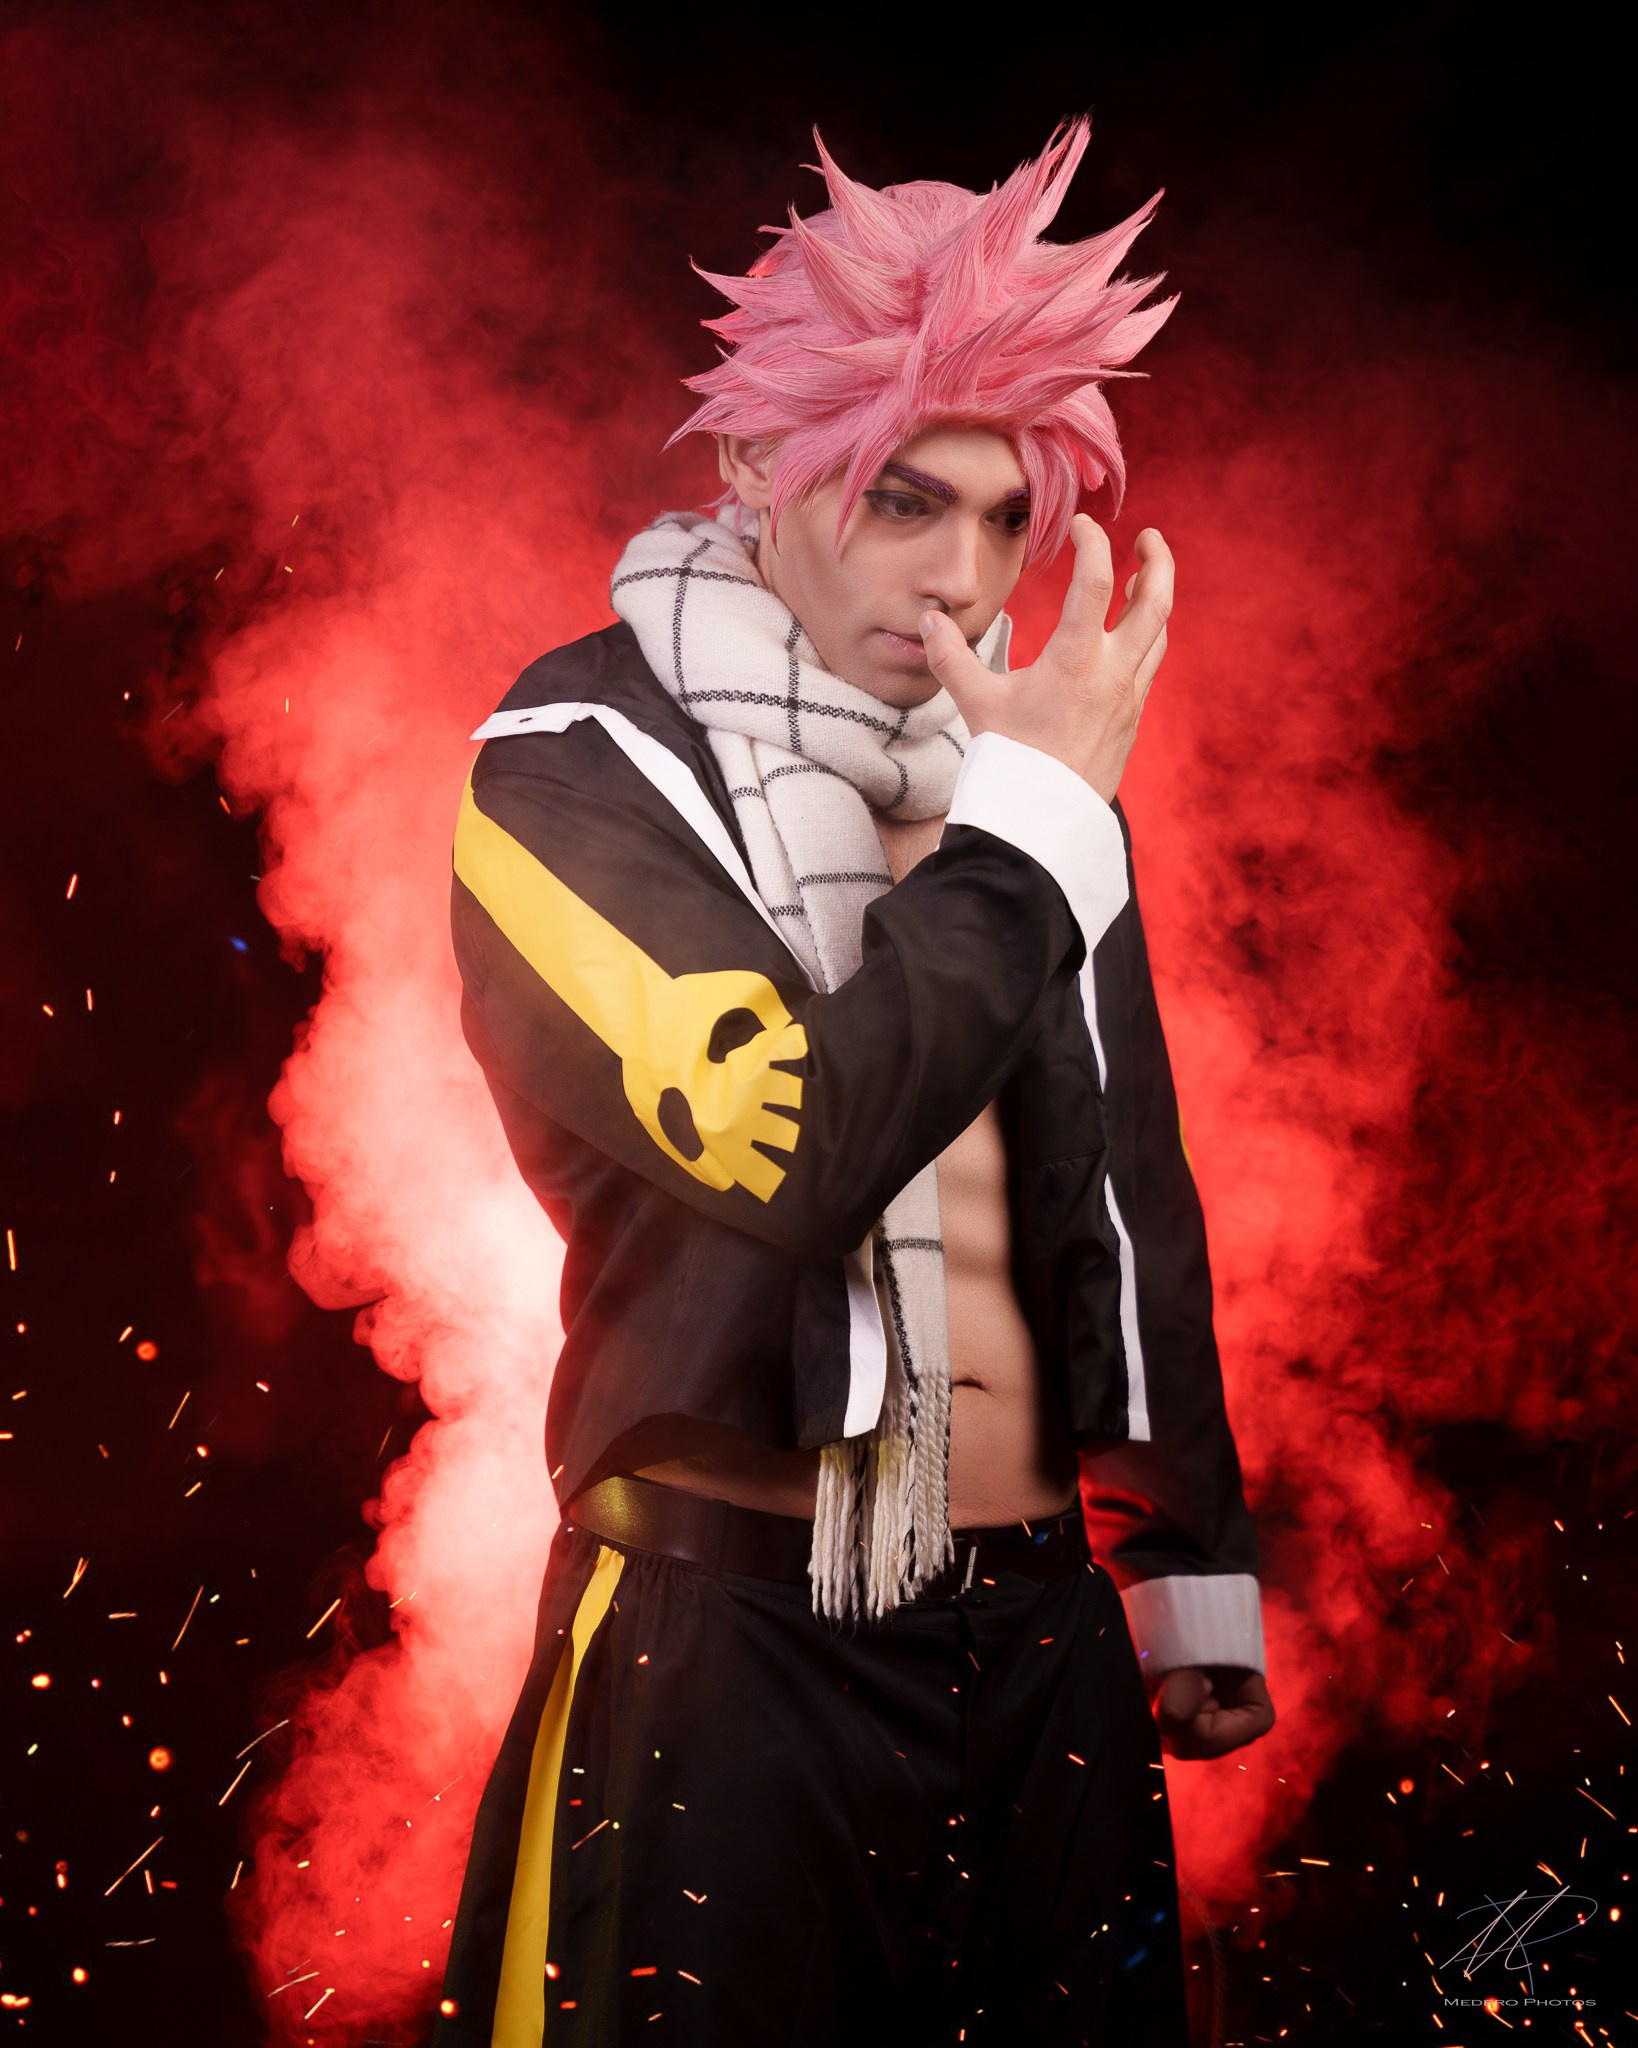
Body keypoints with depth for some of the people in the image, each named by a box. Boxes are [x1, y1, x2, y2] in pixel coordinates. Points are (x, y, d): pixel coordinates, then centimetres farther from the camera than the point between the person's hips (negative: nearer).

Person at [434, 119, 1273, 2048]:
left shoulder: (1022, 759, 9)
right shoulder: (580, 765, -8)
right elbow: (791, 1140, -23)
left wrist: (1191, 1564, 16)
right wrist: (1035, 816, -16)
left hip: (1040, 1630, 5)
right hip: (726, 1644, -5)